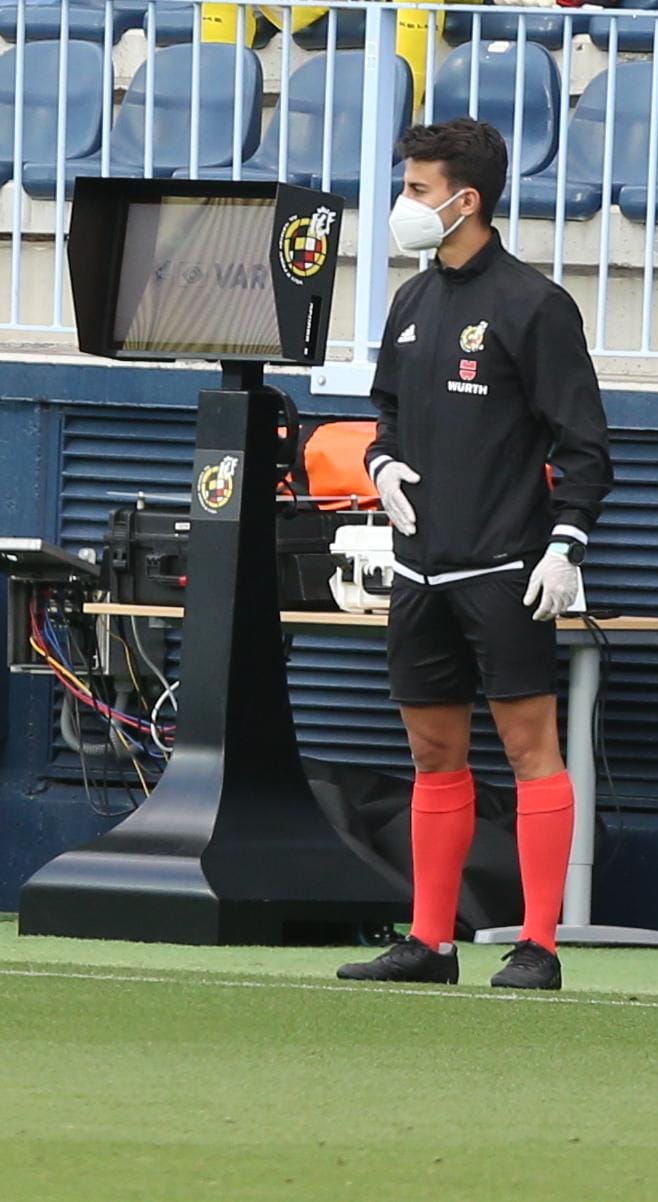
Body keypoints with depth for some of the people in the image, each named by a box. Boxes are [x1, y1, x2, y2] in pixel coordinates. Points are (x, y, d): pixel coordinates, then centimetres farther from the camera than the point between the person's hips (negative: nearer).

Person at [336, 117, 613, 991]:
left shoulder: (533, 305, -8)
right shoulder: (413, 304, 14)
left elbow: (583, 441, -9)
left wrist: (565, 546, -16)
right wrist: (384, 461, 6)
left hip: (506, 572, -7)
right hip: (423, 568, 7)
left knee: (529, 744, -6)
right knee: (435, 753, 10)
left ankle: (539, 945, -7)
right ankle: (430, 941, 15)